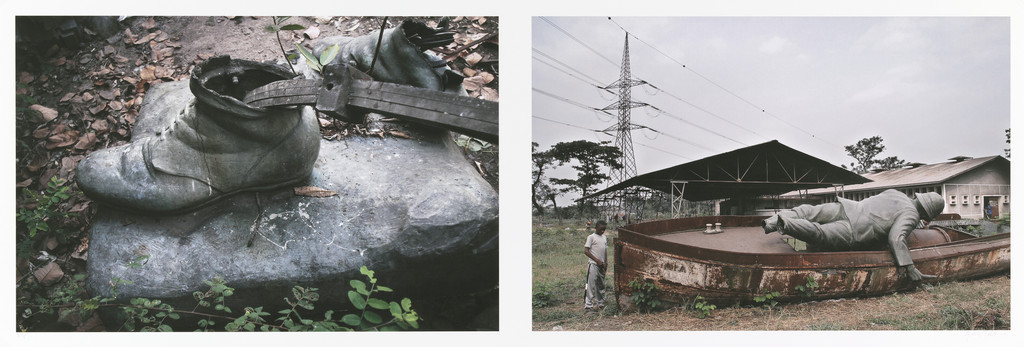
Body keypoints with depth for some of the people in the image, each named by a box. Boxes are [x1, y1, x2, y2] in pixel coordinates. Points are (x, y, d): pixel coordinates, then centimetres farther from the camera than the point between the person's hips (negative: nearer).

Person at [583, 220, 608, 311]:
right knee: (591, 284, -10)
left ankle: (600, 303, 23)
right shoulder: (591, 237, -7)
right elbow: (586, 251, -11)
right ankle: (588, 305, -9)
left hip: (601, 265, 7)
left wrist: (605, 263, 11)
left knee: (601, 285, 13)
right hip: (593, 264, -7)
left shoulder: (604, 238, 14)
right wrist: (597, 260, -14)